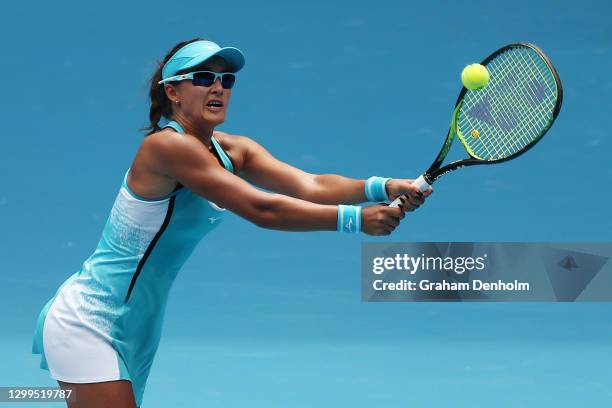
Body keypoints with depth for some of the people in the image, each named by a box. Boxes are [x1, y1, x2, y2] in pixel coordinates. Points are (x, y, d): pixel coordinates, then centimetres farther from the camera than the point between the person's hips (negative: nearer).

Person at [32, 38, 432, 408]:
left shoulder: (232, 150, 3)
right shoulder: (168, 145, -22)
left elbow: (310, 186, -12)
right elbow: (260, 209, -29)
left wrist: (382, 187, -29)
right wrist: (354, 218, -32)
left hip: (133, 330, 9)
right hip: (87, 324, -9)